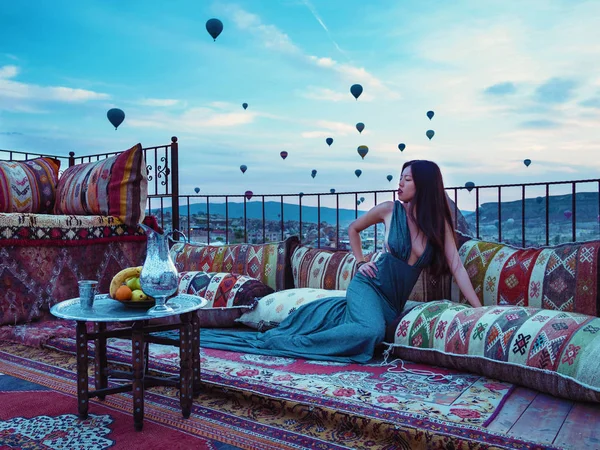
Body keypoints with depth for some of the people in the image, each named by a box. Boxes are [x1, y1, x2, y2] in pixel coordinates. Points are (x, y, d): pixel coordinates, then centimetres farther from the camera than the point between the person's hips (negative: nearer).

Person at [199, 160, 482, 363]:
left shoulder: (439, 222, 0)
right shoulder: (390, 209, -4)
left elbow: (456, 267, -3)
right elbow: (353, 229, 13)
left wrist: (479, 309, -8)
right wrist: (361, 262, 5)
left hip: (394, 303, 4)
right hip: (369, 286, -3)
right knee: (372, 331, -32)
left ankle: (273, 339, 13)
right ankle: (287, 343, -20)